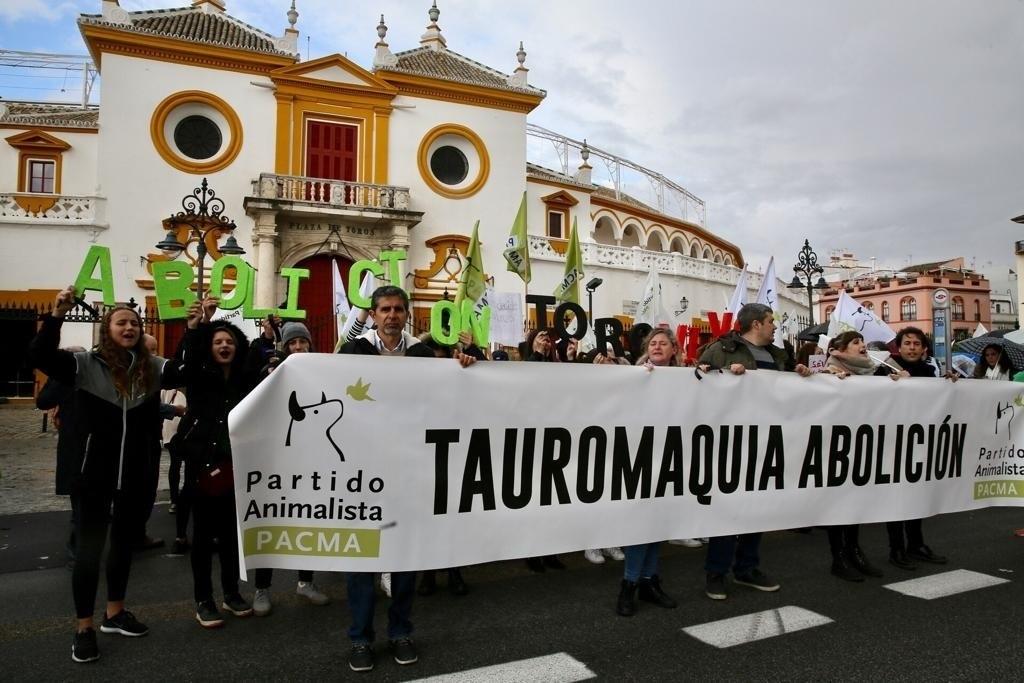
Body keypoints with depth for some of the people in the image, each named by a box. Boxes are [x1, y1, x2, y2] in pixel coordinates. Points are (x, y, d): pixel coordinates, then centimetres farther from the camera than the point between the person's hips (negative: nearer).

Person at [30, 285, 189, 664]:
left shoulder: (152, 367, 1)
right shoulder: (85, 364, -6)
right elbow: (39, 356, -18)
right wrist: (57, 315, -28)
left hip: (136, 474, 4)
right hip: (96, 473, -3)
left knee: (124, 542, 17)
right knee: (90, 547, 5)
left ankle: (114, 613, 35)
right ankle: (84, 628, 21)